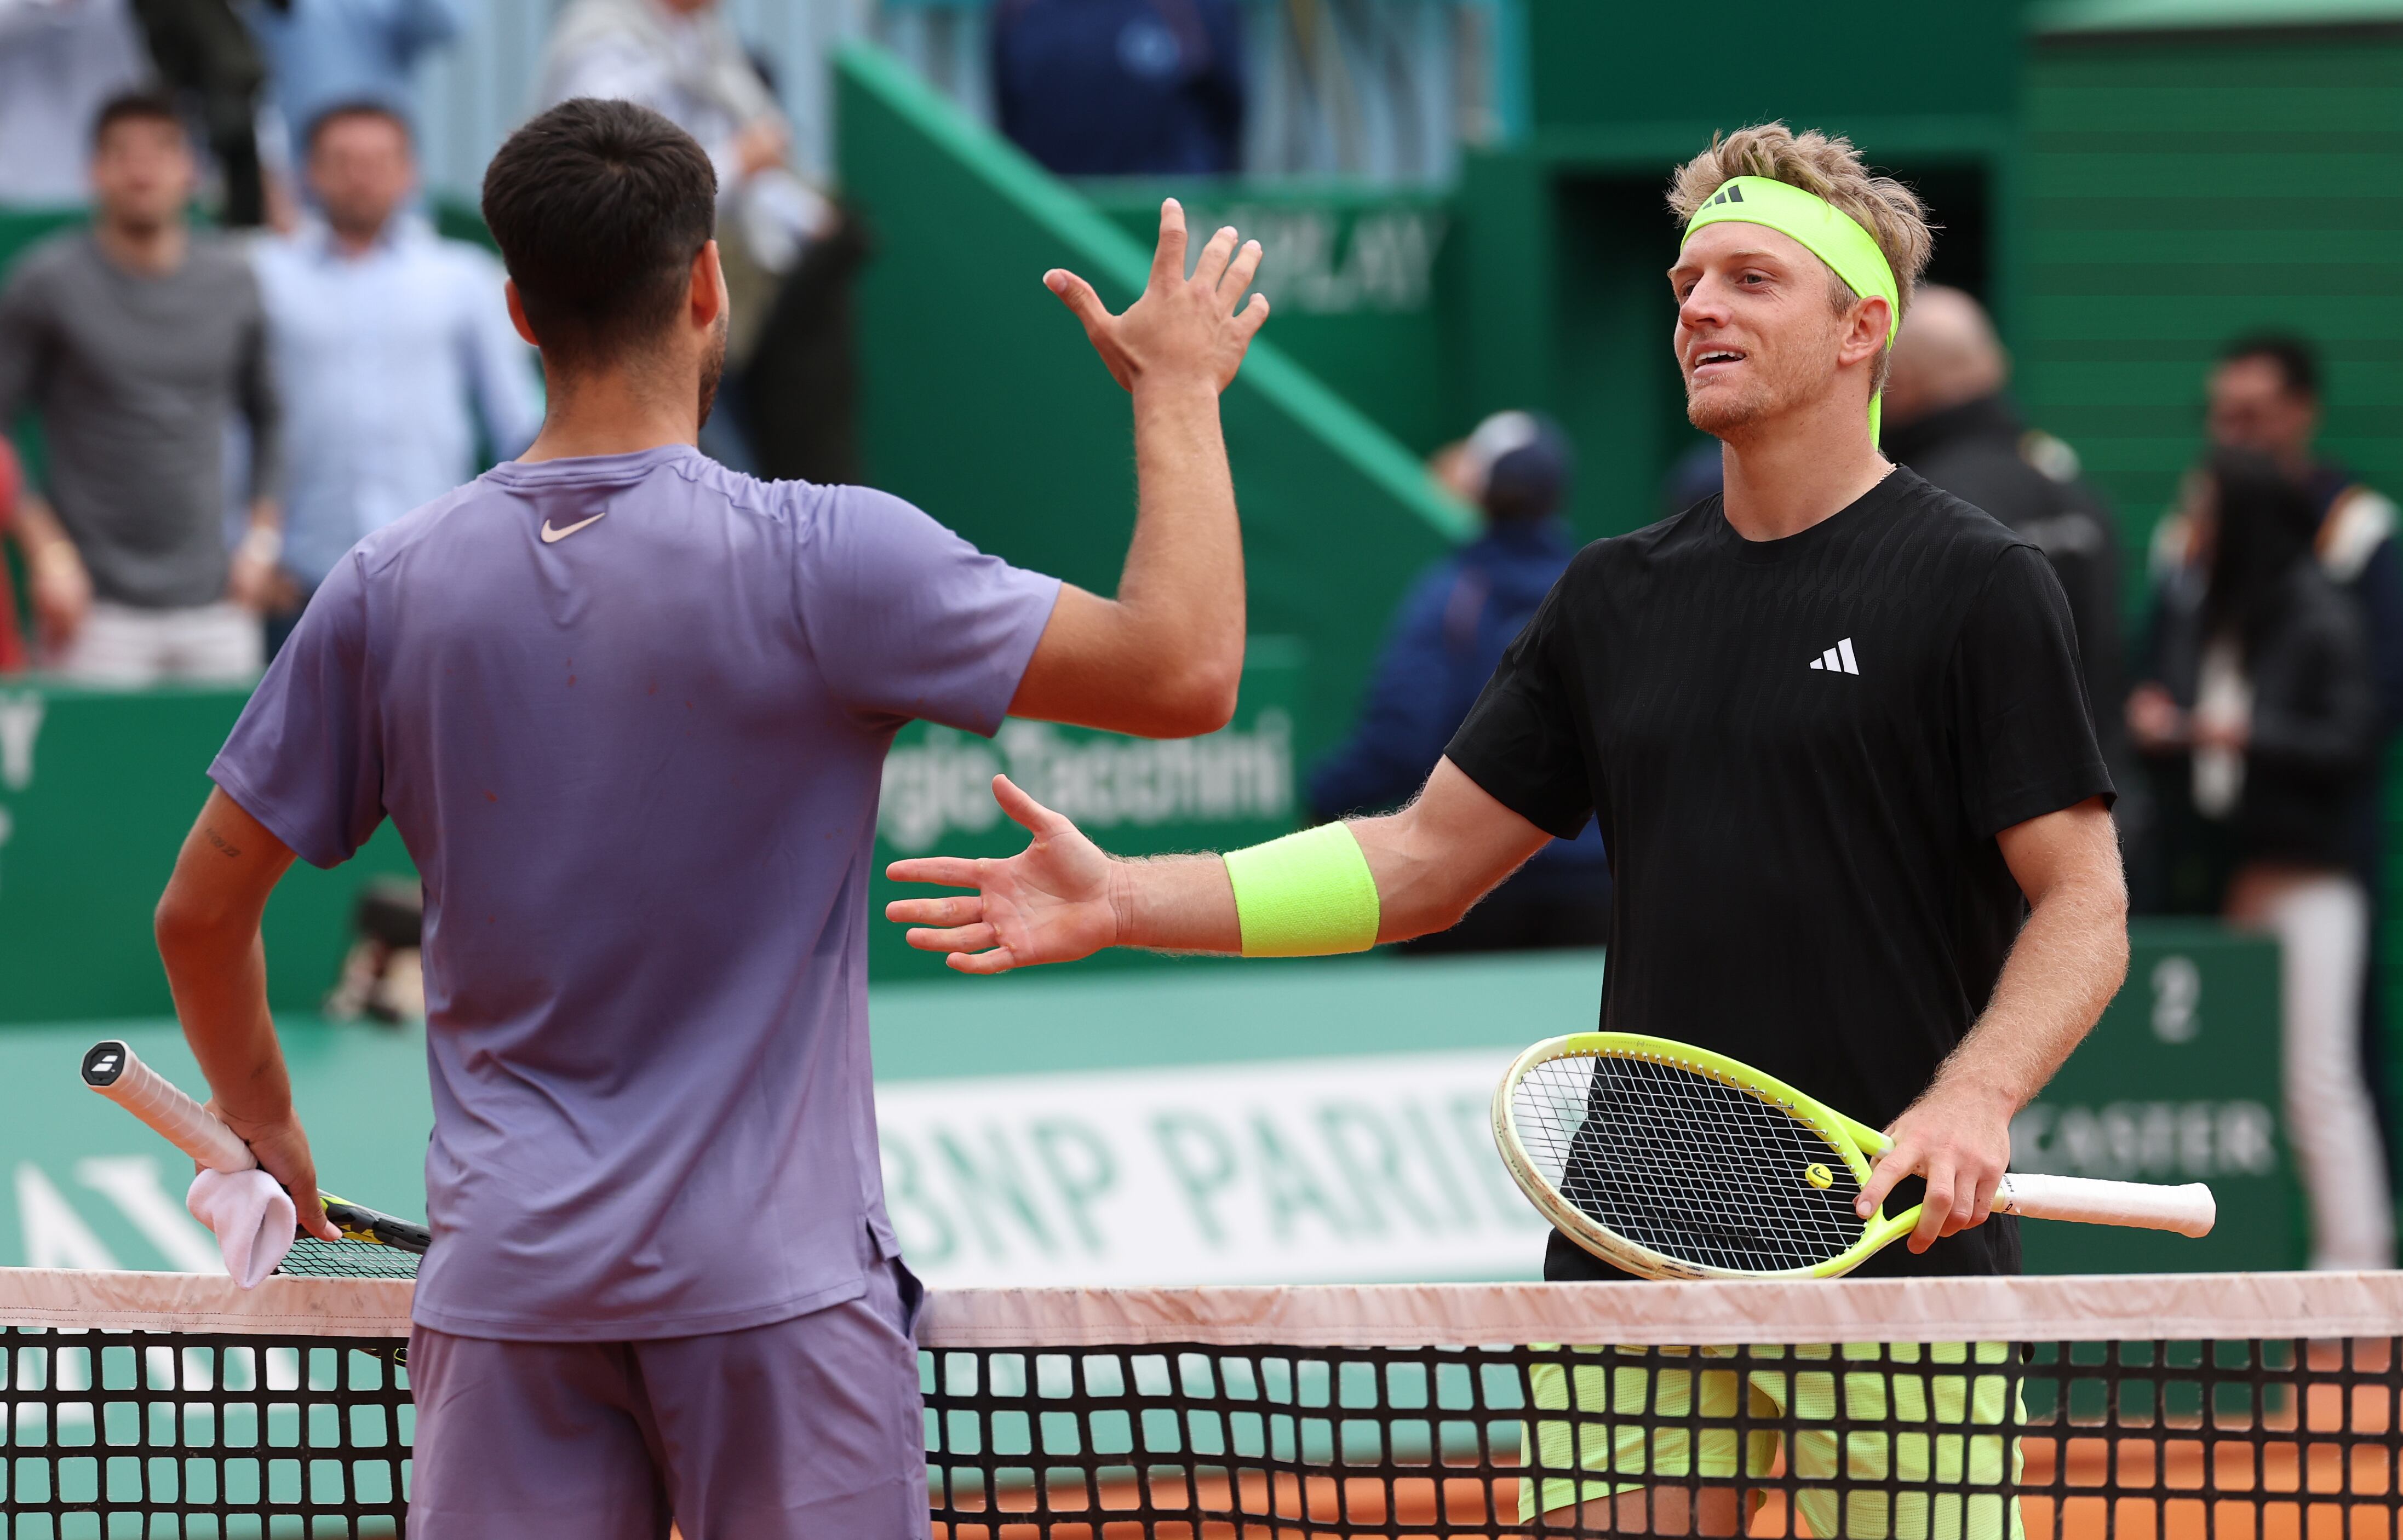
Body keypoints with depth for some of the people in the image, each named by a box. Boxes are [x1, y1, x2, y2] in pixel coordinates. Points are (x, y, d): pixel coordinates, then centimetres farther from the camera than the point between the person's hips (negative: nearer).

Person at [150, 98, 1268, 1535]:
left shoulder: (389, 590, 1)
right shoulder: (816, 557, -11)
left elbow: (202, 908, 9)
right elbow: (1184, 673, -12)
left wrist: (268, 1136, 27)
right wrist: (1181, 391, 2)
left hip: (507, 1277, 3)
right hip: (771, 1283, -3)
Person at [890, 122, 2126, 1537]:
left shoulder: (1977, 586, -2)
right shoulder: (1618, 597, 15)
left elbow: (2084, 905, -6)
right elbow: (1424, 865, 17)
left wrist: (1975, 1098, -23)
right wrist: (1126, 901, 8)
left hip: (1896, 1254, -5)